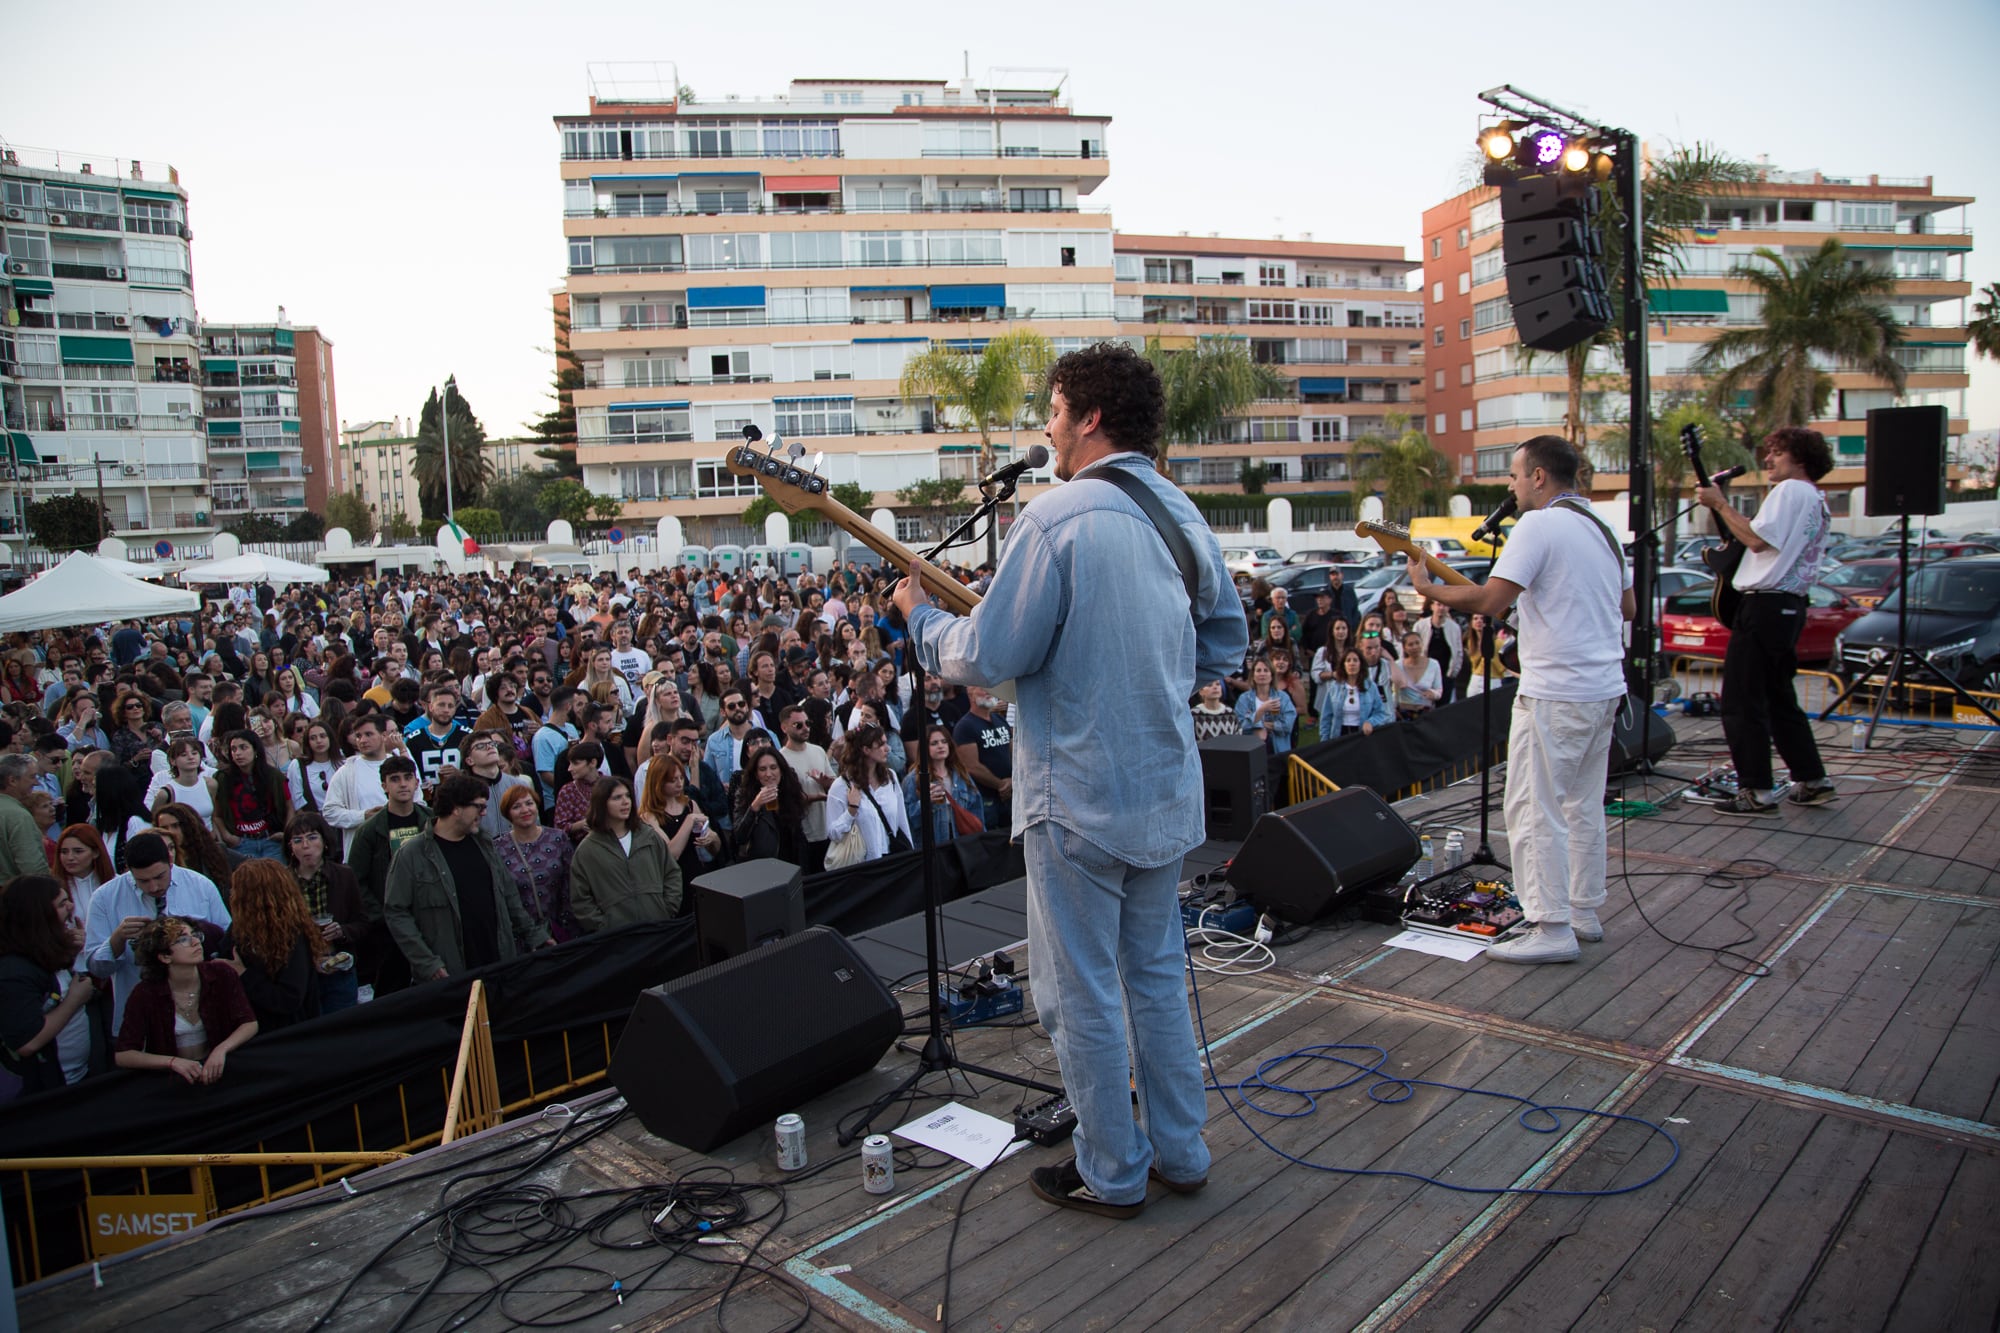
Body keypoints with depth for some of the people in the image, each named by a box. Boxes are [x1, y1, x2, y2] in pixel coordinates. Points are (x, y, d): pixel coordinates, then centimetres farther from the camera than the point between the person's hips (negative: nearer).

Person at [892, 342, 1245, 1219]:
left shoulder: (1057, 517, -18)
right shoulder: (1184, 514, 6)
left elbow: (989, 657, -16)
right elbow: (1226, 643, 14)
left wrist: (921, 618, 2)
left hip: (1080, 796, -8)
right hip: (1167, 790, 8)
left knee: (1081, 992, 8)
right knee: (1156, 974, 20)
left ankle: (1113, 1174, 22)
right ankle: (1180, 1151, 32)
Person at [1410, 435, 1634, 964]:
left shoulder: (1539, 524, -13)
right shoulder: (1602, 528, 14)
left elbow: (1491, 600, -21)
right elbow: (1627, 608, 21)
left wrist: (1427, 588, -9)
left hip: (1556, 692, -9)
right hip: (1605, 687, 9)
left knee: (1535, 810, -4)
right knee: (1584, 805, 17)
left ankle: (1553, 930, -2)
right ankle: (1583, 911, 25)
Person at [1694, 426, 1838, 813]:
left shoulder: (1790, 491, -10)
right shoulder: (1817, 500, 20)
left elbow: (1758, 539, -20)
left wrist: (1720, 504, -12)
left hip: (1765, 604, -10)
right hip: (1791, 606, 10)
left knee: (1742, 703, -6)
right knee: (1779, 698, 18)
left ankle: (1757, 792, -5)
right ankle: (1812, 780, 22)